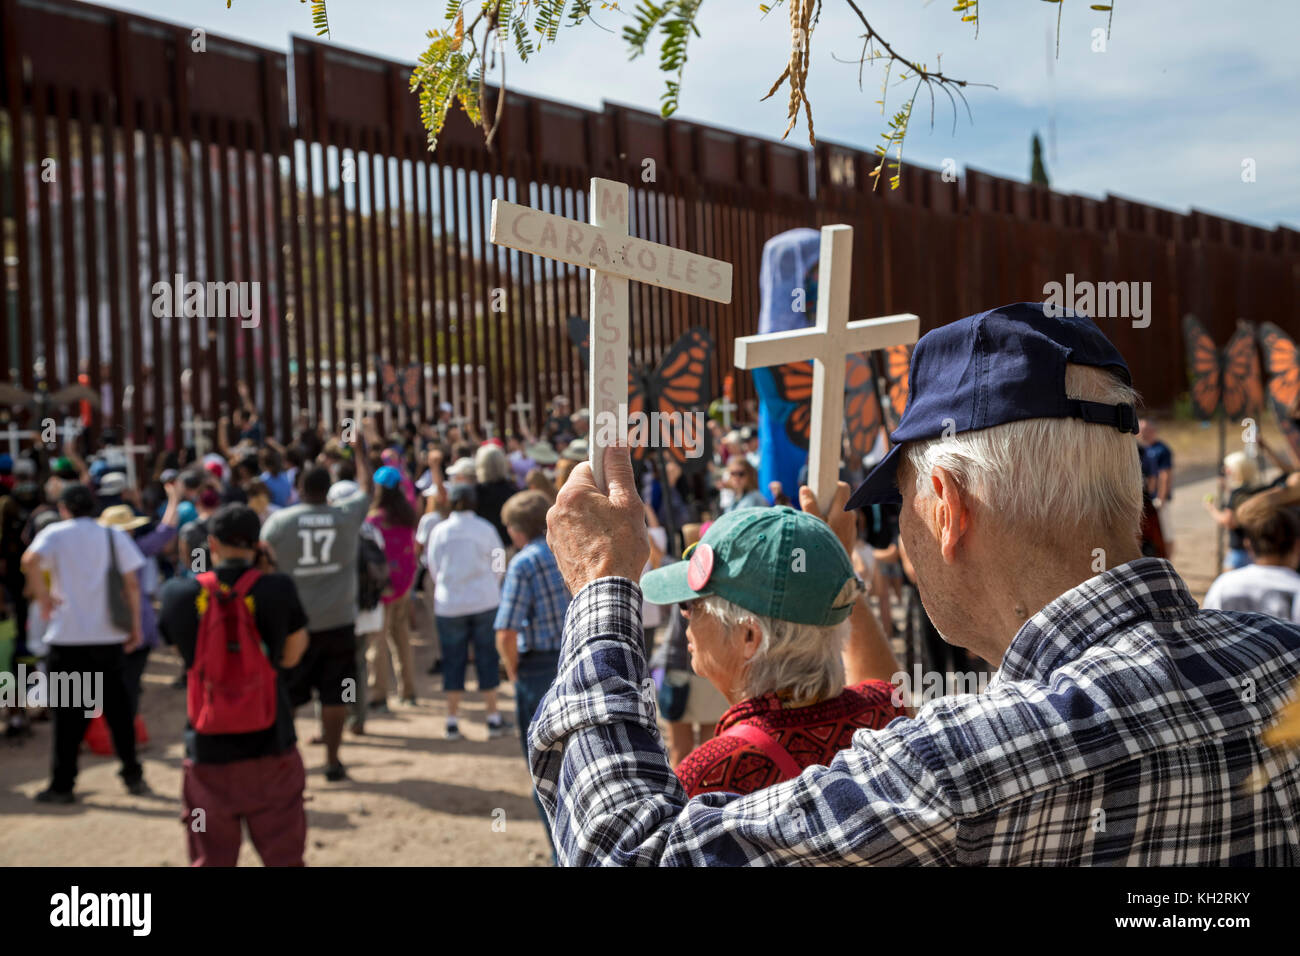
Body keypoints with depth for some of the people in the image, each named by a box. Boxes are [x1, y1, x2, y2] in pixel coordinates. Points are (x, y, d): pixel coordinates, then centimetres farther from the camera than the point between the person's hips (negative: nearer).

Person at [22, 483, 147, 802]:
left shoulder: (56, 533, 0)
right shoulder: (114, 535, 7)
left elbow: (31, 560, -21)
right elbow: (132, 584, 2)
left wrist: (42, 596, -9)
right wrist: (135, 625, 7)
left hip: (68, 636, -2)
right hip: (110, 635, 2)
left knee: (68, 713, 5)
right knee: (118, 707, 11)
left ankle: (62, 784, 9)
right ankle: (133, 775, 14)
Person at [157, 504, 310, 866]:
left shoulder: (178, 594, -5)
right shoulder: (279, 590, -11)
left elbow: (183, 651, 11)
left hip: (208, 753, 1)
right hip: (271, 747, -1)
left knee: (211, 859, 13)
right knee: (284, 858, 11)